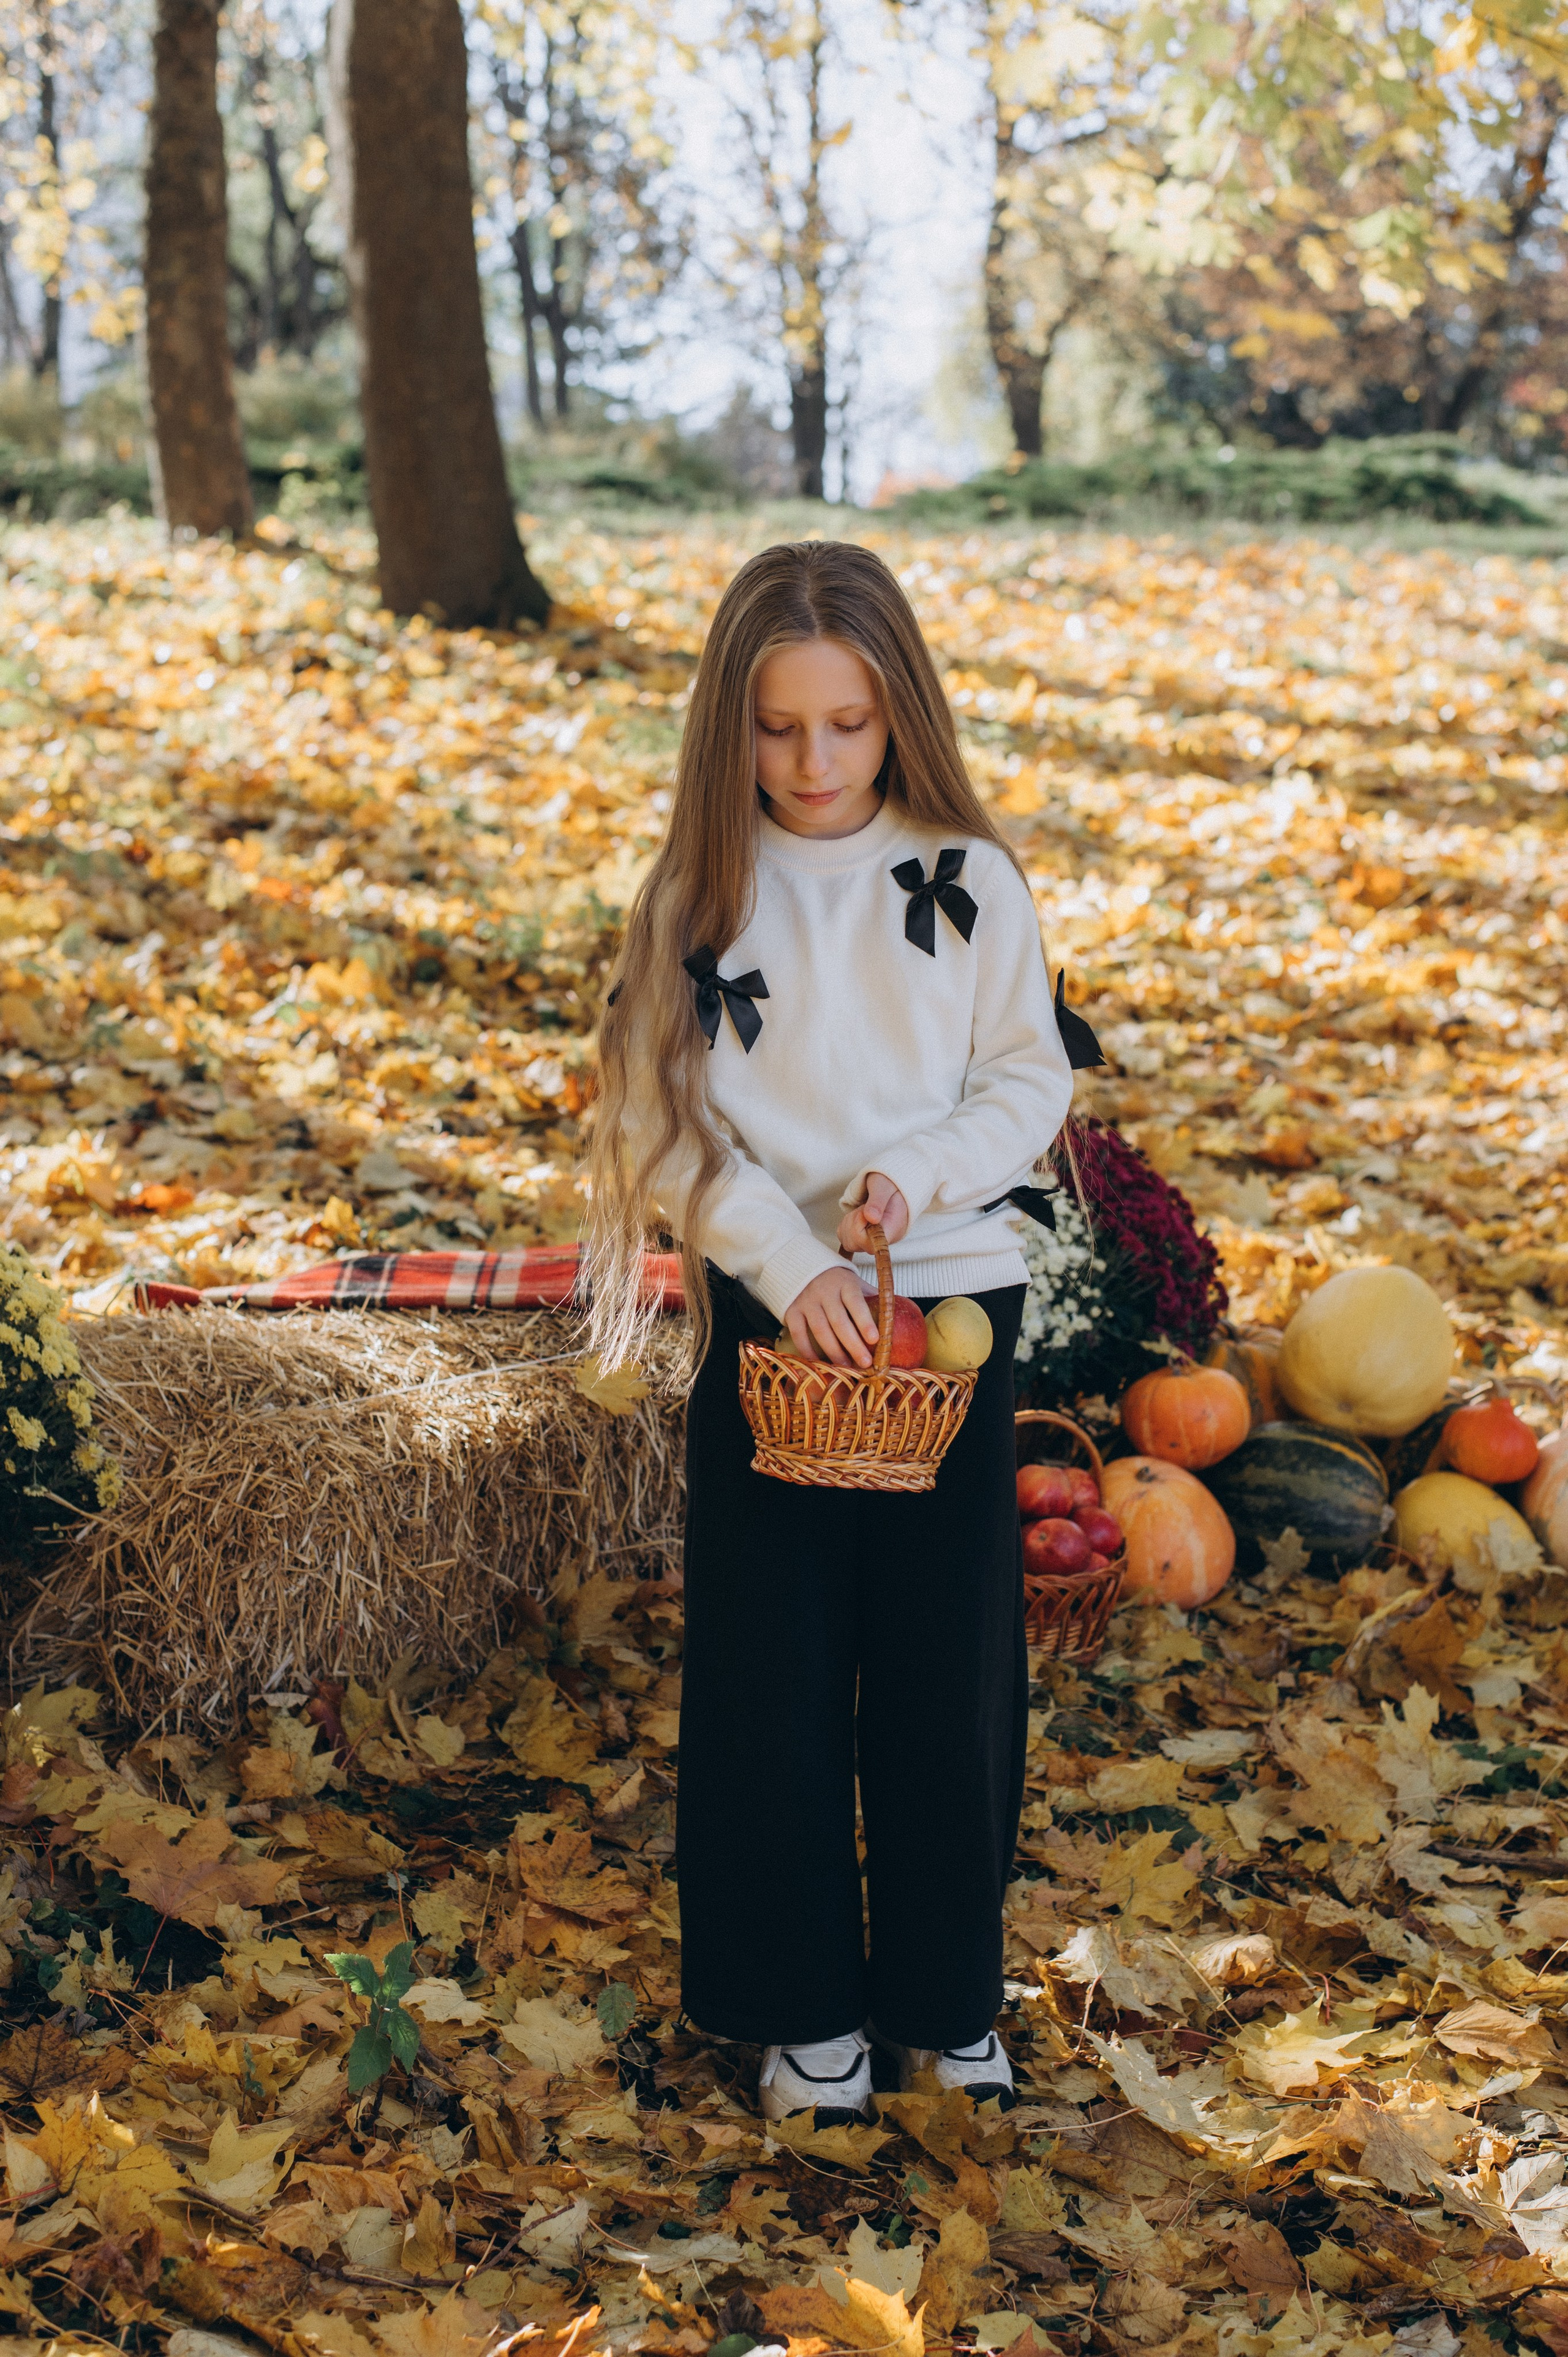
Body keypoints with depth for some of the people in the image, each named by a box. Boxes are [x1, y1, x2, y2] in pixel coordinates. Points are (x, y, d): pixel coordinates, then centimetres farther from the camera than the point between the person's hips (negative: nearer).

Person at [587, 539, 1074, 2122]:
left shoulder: (971, 881, -1)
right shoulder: (701, 888, -1)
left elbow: (1030, 1085, 1)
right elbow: (667, 1116, -4)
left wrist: (916, 1177, -18)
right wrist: (786, 1263, -17)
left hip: (949, 1302, 0)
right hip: (767, 1315, 0)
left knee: (949, 1668, 7)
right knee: (771, 1671, 5)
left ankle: (946, 1992, 25)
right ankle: (802, 2004, 22)